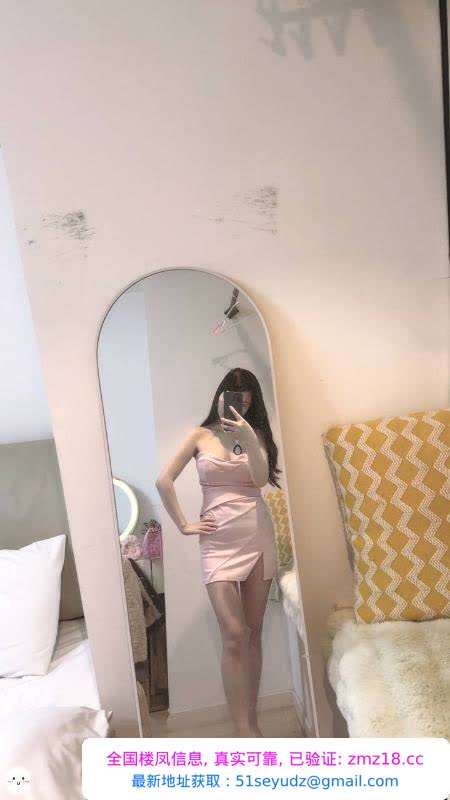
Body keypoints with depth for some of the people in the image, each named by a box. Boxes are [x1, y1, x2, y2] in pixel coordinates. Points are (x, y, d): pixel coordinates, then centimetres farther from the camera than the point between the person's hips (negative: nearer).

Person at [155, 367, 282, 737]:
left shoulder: (255, 434, 9)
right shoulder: (201, 435, 4)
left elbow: (262, 478, -8)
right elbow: (164, 480, 1)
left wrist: (247, 437, -19)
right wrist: (184, 525, -2)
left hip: (258, 535, 3)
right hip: (219, 541, -2)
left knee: (253, 634, 9)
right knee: (234, 636, -9)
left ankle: (250, 724, 21)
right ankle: (247, 733, 0)